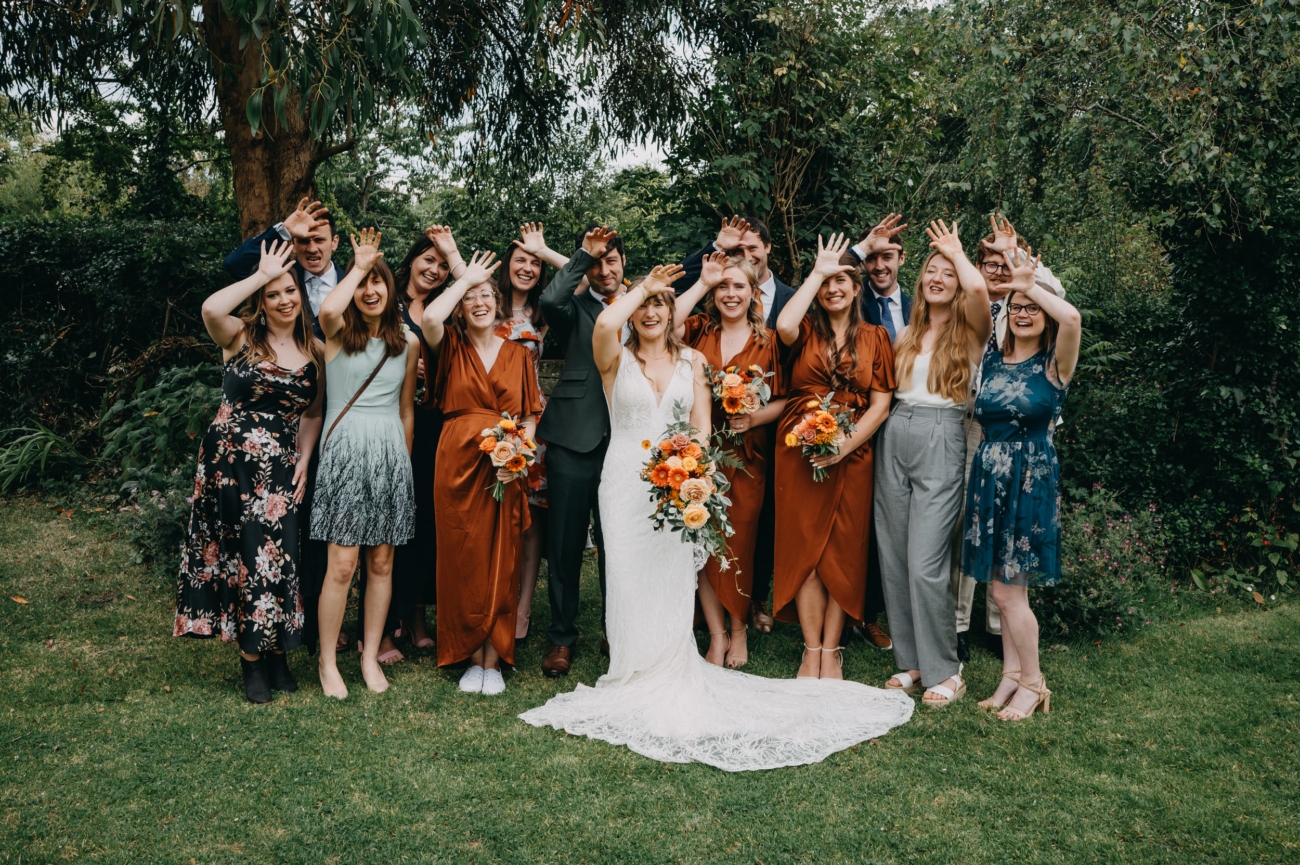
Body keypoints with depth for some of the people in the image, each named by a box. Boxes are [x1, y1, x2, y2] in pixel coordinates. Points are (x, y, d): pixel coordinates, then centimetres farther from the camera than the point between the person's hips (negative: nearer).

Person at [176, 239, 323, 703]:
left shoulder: (314, 350, 7)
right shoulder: (241, 337, -4)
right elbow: (211, 309, -28)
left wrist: (304, 461, 1)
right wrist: (261, 274, -19)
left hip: (281, 465, 3)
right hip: (231, 460, -3)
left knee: (278, 555, 3)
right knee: (248, 553, 1)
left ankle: (274, 653, 20)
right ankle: (252, 660, 15)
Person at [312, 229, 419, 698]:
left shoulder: (407, 342, 9)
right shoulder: (340, 331, 0)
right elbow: (327, 311, -27)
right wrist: (358, 265, -13)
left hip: (391, 453, 3)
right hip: (346, 451, -3)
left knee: (382, 562, 8)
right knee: (342, 564, -5)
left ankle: (371, 656, 20)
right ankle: (328, 661, 10)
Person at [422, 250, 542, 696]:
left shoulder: (518, 354, 10)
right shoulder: (452, 346, 7)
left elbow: (530, 416, 7)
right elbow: (429, 317, -16)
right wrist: (465, 278, -3)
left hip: (505, 469, 1)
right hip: (458, 462, 0)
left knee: (500, 563, 3)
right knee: (463, 561, 3)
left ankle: (494, 661, 13)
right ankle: (471, 658, 16)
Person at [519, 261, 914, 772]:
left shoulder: (691, 361, 11)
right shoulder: (617, 359, 3)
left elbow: (701, 426, 7)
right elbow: (605, 323, -21)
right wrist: (643, 287, -6)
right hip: (626, 478, -2)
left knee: (673, 582, 3)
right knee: (631, 581, 0)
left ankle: (673, 681, 16)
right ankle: (637, 684, 13)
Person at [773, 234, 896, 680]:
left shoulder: (874, 337, 7)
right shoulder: (806, 330, 5)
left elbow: (880, 404, 1)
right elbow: (783, 326, -21)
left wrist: (843, 446, -12)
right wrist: (817, 271, -9)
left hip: (852, 455, 1)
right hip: (799, 454, 0)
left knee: (842, 553, 4)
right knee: (804, 550, 0)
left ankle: (831, 651, 15)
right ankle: (812, 651, 11)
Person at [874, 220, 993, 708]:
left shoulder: (969, 331, 1)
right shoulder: (908, 334, 16)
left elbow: (978, 289, -20)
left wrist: (957, 251, -3)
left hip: (940, 443, -6)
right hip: (894, 440, 6)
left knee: (925, 564, -10)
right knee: (894, 559, 7)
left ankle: (945, 671, 5)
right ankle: (912, 661, 19)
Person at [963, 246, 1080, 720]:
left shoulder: (1054, 364, -7)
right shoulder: (992, 358, 9)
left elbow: (1071, 317, -24)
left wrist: (1030, 284, -17)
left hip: (1030, 476, -5)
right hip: (988, 473, 5)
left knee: (1007, 588, -2)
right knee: (1001, 586, 10)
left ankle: (1033, 683, 16)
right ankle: (1012, 675, 24)